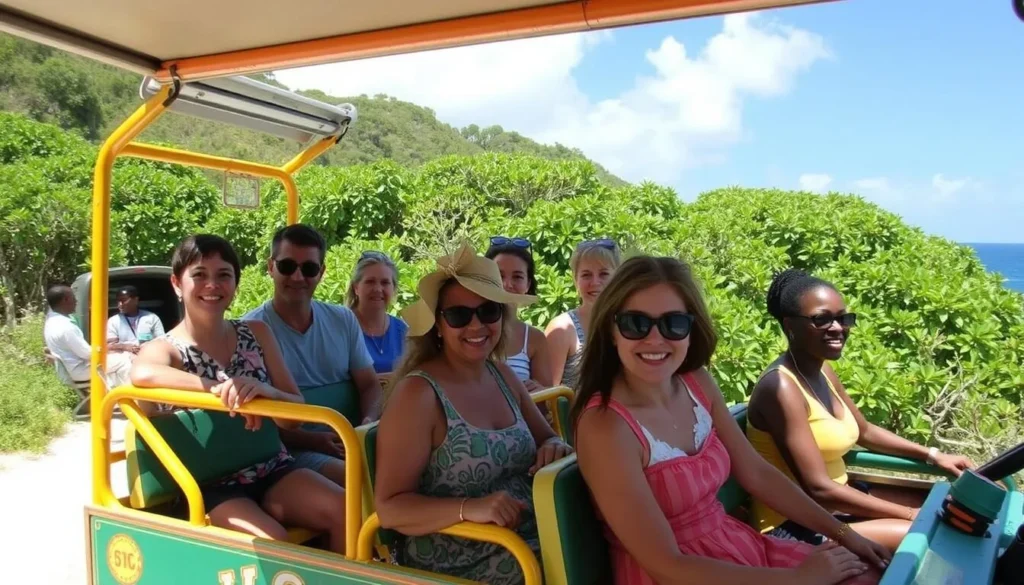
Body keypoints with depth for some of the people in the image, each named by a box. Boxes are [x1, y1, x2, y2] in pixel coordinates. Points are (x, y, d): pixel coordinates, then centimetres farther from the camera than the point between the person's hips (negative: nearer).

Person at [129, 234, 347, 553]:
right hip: (211, 486, -3)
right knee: (272, 541, -30)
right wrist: (222, 389, -35)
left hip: (274, 470, 3)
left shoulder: (257, 333, 7)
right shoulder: (163, 348, -3)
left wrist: (266, 391, -19)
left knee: (346, 511, -21)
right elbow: (143, 374, -30)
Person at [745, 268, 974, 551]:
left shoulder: (823, 370, 5)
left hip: (836, 499, 10)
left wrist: (933, 455, 11)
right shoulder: (781, 388, -24)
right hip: (796, 524, -10)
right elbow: (818, 489, -27)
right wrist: (910, 514, -21)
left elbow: (865, 431, 21)